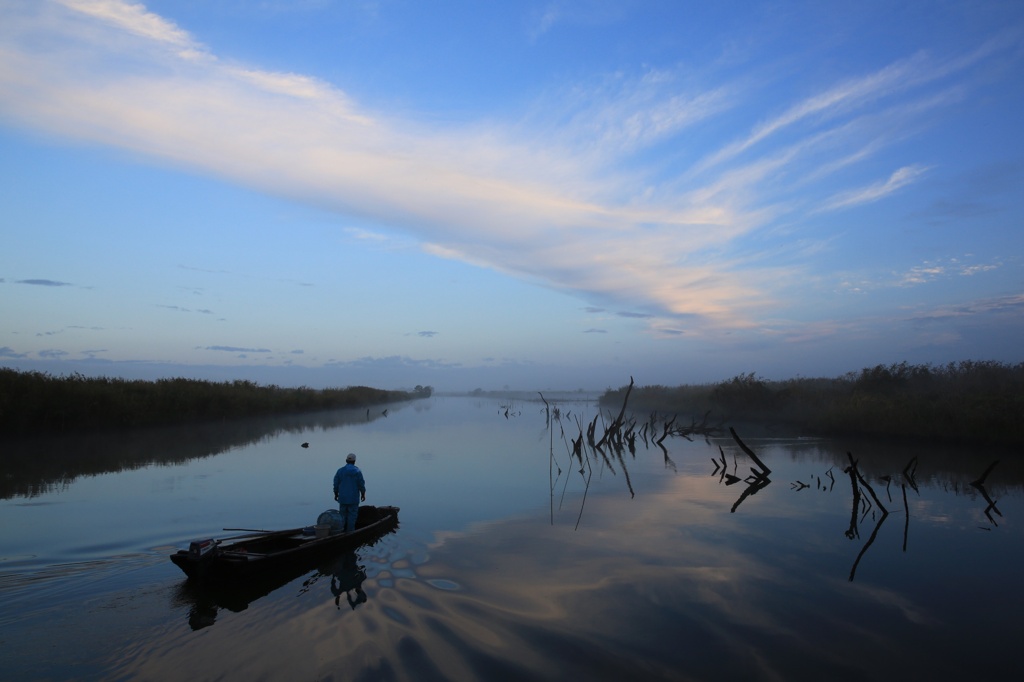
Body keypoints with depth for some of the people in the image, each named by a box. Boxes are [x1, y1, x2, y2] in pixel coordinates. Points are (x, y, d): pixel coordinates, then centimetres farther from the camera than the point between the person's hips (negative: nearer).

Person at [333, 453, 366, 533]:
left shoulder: (340, 471, 0)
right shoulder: (357, 471, -6)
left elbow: (336, 484, 4)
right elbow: (361, 484, -4)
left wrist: (336, 494, 16)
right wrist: (363, 494, 8)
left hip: (342, 498, 3)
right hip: (353, 499, -3)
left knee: (342, 515, 11)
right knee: (352, 515, 3)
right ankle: (350, 531, 3)